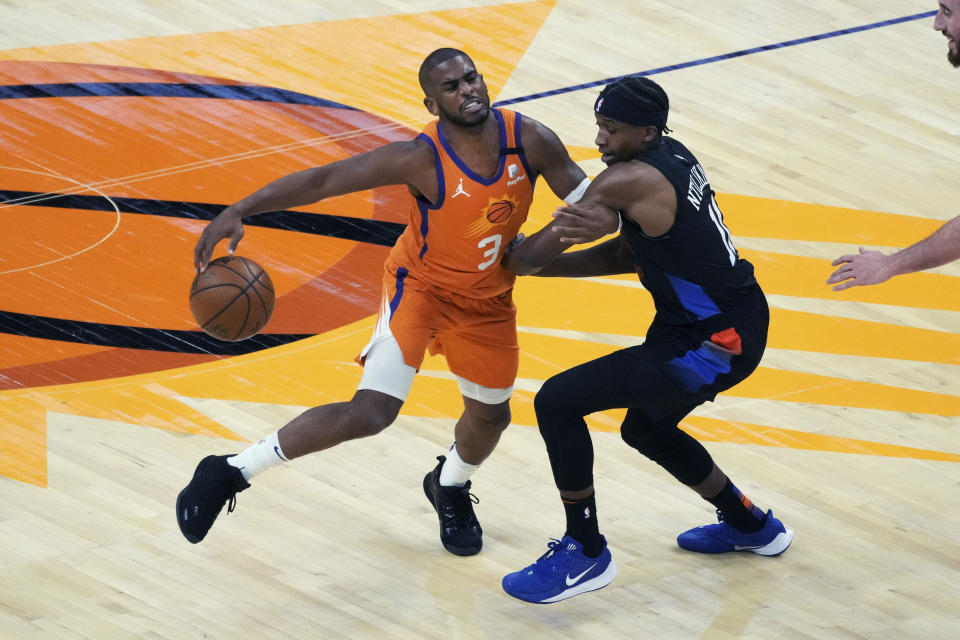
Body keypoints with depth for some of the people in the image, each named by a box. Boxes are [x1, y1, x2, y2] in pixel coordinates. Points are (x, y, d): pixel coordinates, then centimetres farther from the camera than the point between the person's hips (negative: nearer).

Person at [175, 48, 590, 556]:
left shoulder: (531, 141, -19)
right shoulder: (421, 159, -30)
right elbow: (322, 179, -30)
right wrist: (239, 211, -40)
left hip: (488, 299, 5)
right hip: (421, 285, -5)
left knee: (491, 416, 20)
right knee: (371, 412, -20)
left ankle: (449, 487, 55)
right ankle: (230, 473, -10)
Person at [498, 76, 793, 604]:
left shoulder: (629, 180, -22)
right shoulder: (671, 157, 7)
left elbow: (546, 245, -12)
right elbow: (628, 255, 13)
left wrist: (509, 261, 9)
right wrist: (538, 264, 7)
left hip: (715, 342, -10)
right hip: (736, 318, 10)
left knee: (557, 403, -10)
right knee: (646, 428, 32)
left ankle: (585, 553, 3)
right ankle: (750, 526, 47)